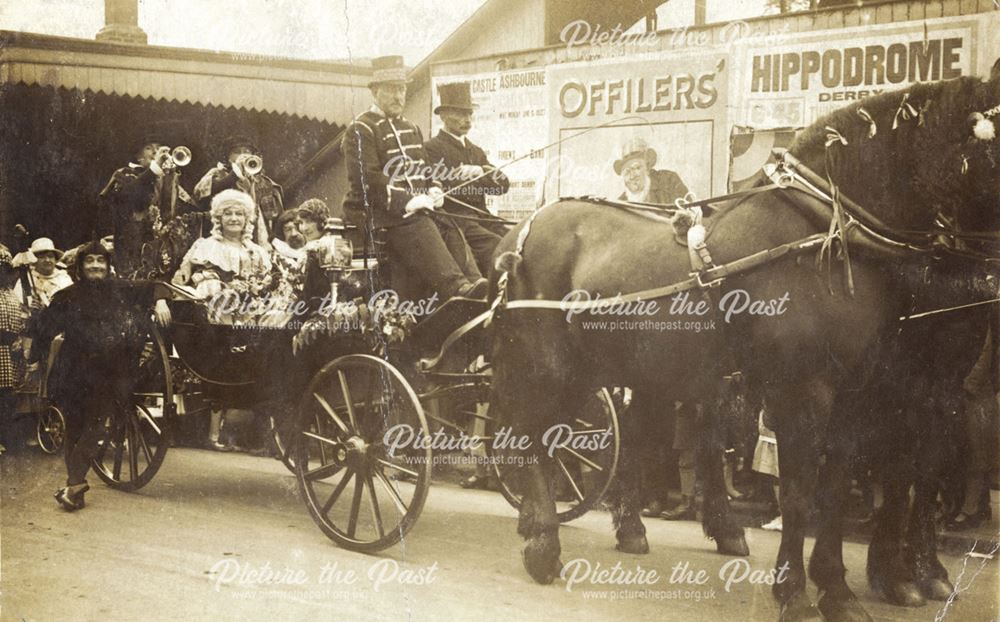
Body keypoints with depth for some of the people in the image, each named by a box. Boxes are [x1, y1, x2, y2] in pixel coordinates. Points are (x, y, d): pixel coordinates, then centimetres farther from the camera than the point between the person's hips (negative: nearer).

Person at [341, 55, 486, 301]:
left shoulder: (411, 129, 26)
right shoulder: (360, 130, -2)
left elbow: (424, 171, 33)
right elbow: (366, 179, -14)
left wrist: (432, 190, 8)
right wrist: (406, 202, -21)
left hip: (417, 207, 8)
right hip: (379, 213, -8)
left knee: (451, 230, -21)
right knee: (419, 227, -35)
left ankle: (475, 283, -41)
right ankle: (456, 288, -53)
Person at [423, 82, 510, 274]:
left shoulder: (476, 151, 24)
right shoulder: (432, 148, 1)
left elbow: (503, 184, 13)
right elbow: (444, 187, -13)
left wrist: (480, 172, -7)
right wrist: (484, 180, -3)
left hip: (481, 217, 7)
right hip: (453, 221, -7)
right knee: (495, 245, -29)